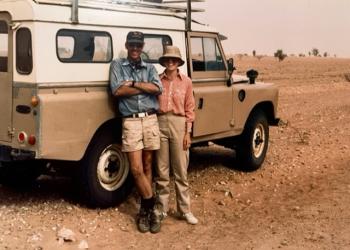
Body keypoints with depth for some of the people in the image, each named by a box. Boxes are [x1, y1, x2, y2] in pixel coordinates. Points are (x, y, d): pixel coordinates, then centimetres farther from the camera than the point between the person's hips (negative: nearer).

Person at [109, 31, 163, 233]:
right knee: (136, 169, -6)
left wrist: (133, 83, -11)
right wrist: (146, 87, -6)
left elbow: (158, 89, -6)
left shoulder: (150, 68, 13)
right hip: (130, 121, -2)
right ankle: (151, 208, 8)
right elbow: (118, 90, -10)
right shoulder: (117, 65, 7)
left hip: (150, 119, 2)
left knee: (147, 167, 8)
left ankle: (145, 209, 17)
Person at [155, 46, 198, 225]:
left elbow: (189, 108, 4)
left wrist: (188, 132, -2)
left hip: (179, 124, -1)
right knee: (161, 170, 8)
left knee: (181, 170, 4)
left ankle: (184, 210, 13)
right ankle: (162, 208, 19)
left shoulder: (186, 81, 3)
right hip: (160, 124, 1)